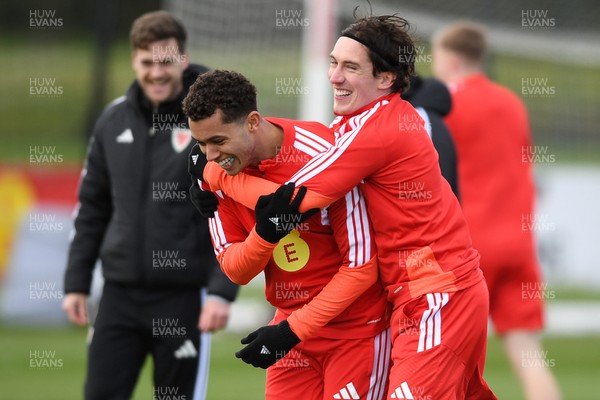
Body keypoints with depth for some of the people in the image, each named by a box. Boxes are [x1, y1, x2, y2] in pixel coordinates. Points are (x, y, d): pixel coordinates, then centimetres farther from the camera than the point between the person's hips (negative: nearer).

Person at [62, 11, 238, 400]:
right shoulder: (114, 120, 8)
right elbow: (92, 207, 15)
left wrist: (222, 291, -17)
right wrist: (76, 282, 10)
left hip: (184, 296, -4)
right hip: (120, 294, 4)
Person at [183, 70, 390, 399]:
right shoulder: (213, 170, -7)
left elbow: (361, 266, -19)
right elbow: (235, 271, -3)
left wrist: (292, 330, -20)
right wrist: (265, 233, -26)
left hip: (356, 325, -5)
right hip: (293, 318, 5)